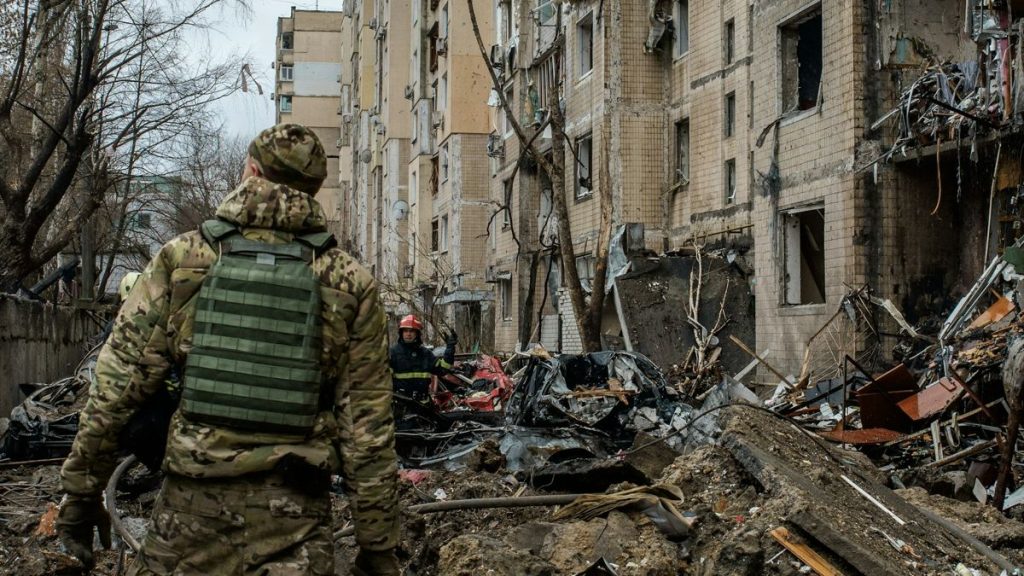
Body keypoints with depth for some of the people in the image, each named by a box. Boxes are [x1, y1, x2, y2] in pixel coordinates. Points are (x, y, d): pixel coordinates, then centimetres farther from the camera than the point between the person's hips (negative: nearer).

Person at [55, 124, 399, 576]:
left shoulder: (180, 259, 0)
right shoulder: (350, 285, -1)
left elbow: (115, 387, -1)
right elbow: (368, 429, -2)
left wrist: (81, 489, 9)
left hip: (192, 504, 1)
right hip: (293, 516, 0)